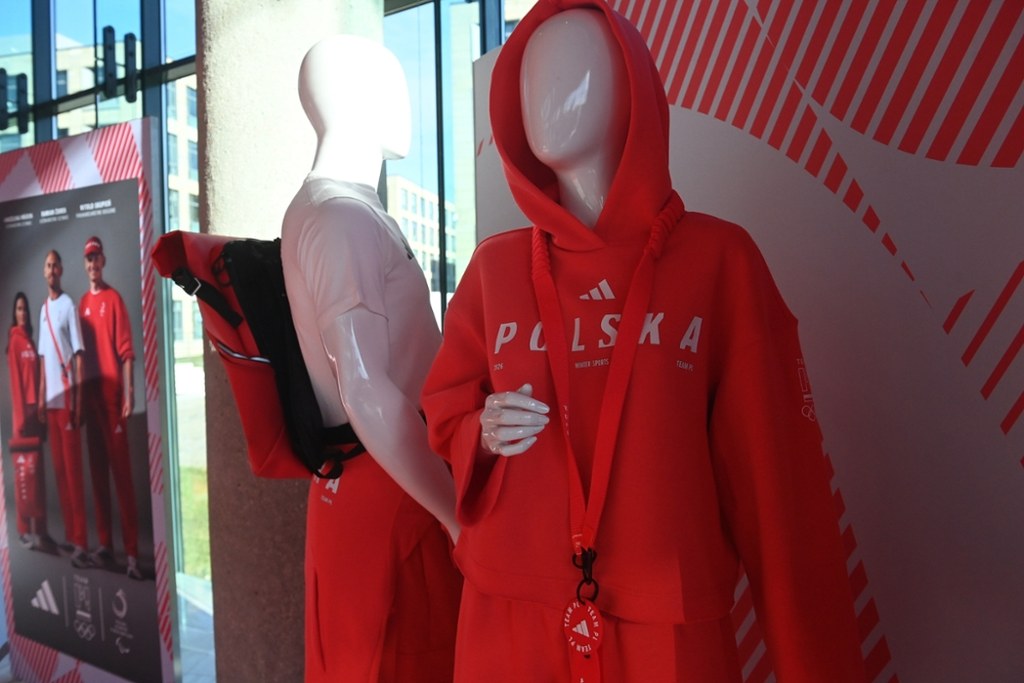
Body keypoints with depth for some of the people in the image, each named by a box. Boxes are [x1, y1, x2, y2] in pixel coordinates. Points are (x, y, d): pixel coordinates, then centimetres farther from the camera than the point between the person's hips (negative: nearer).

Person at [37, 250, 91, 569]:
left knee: (73, 469, -8)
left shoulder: (69, 305, -6)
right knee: (58, 467, 11)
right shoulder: (44, 308, 16)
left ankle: (80, 542, -6)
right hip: (50, 398, 8)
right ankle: (69, 534, 20)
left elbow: (78, 354, -10)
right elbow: (43, 357, 19)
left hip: (67, 395, -8)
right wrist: (41, 396, 15)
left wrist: (77, 398, -15)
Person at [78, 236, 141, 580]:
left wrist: (129, 394, -16)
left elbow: (126, 351, -9)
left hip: (111, 391, -7)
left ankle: (132, 552, -8)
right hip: (88, 391, 7)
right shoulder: (82, 303, 16)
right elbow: (81, 351, 16)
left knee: (122, 471, -8)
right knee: (97, 470, 11)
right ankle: (105, 544, 20)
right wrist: (80, 392, 12)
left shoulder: (114, 298, -4)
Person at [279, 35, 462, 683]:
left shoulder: (318, 210, 16)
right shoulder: (346, 217, -15)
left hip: (364, 488, 9)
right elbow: (366, 392, -23)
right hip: (388, 496, -9)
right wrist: (458, 513, -17)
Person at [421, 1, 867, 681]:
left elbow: (773, 469, -7)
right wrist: (484, 434, -11)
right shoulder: (495, 266, 1)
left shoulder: (717, 257, -7)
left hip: (666, 621, -2)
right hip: (510, 612, 3)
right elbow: (448, 411, 11)